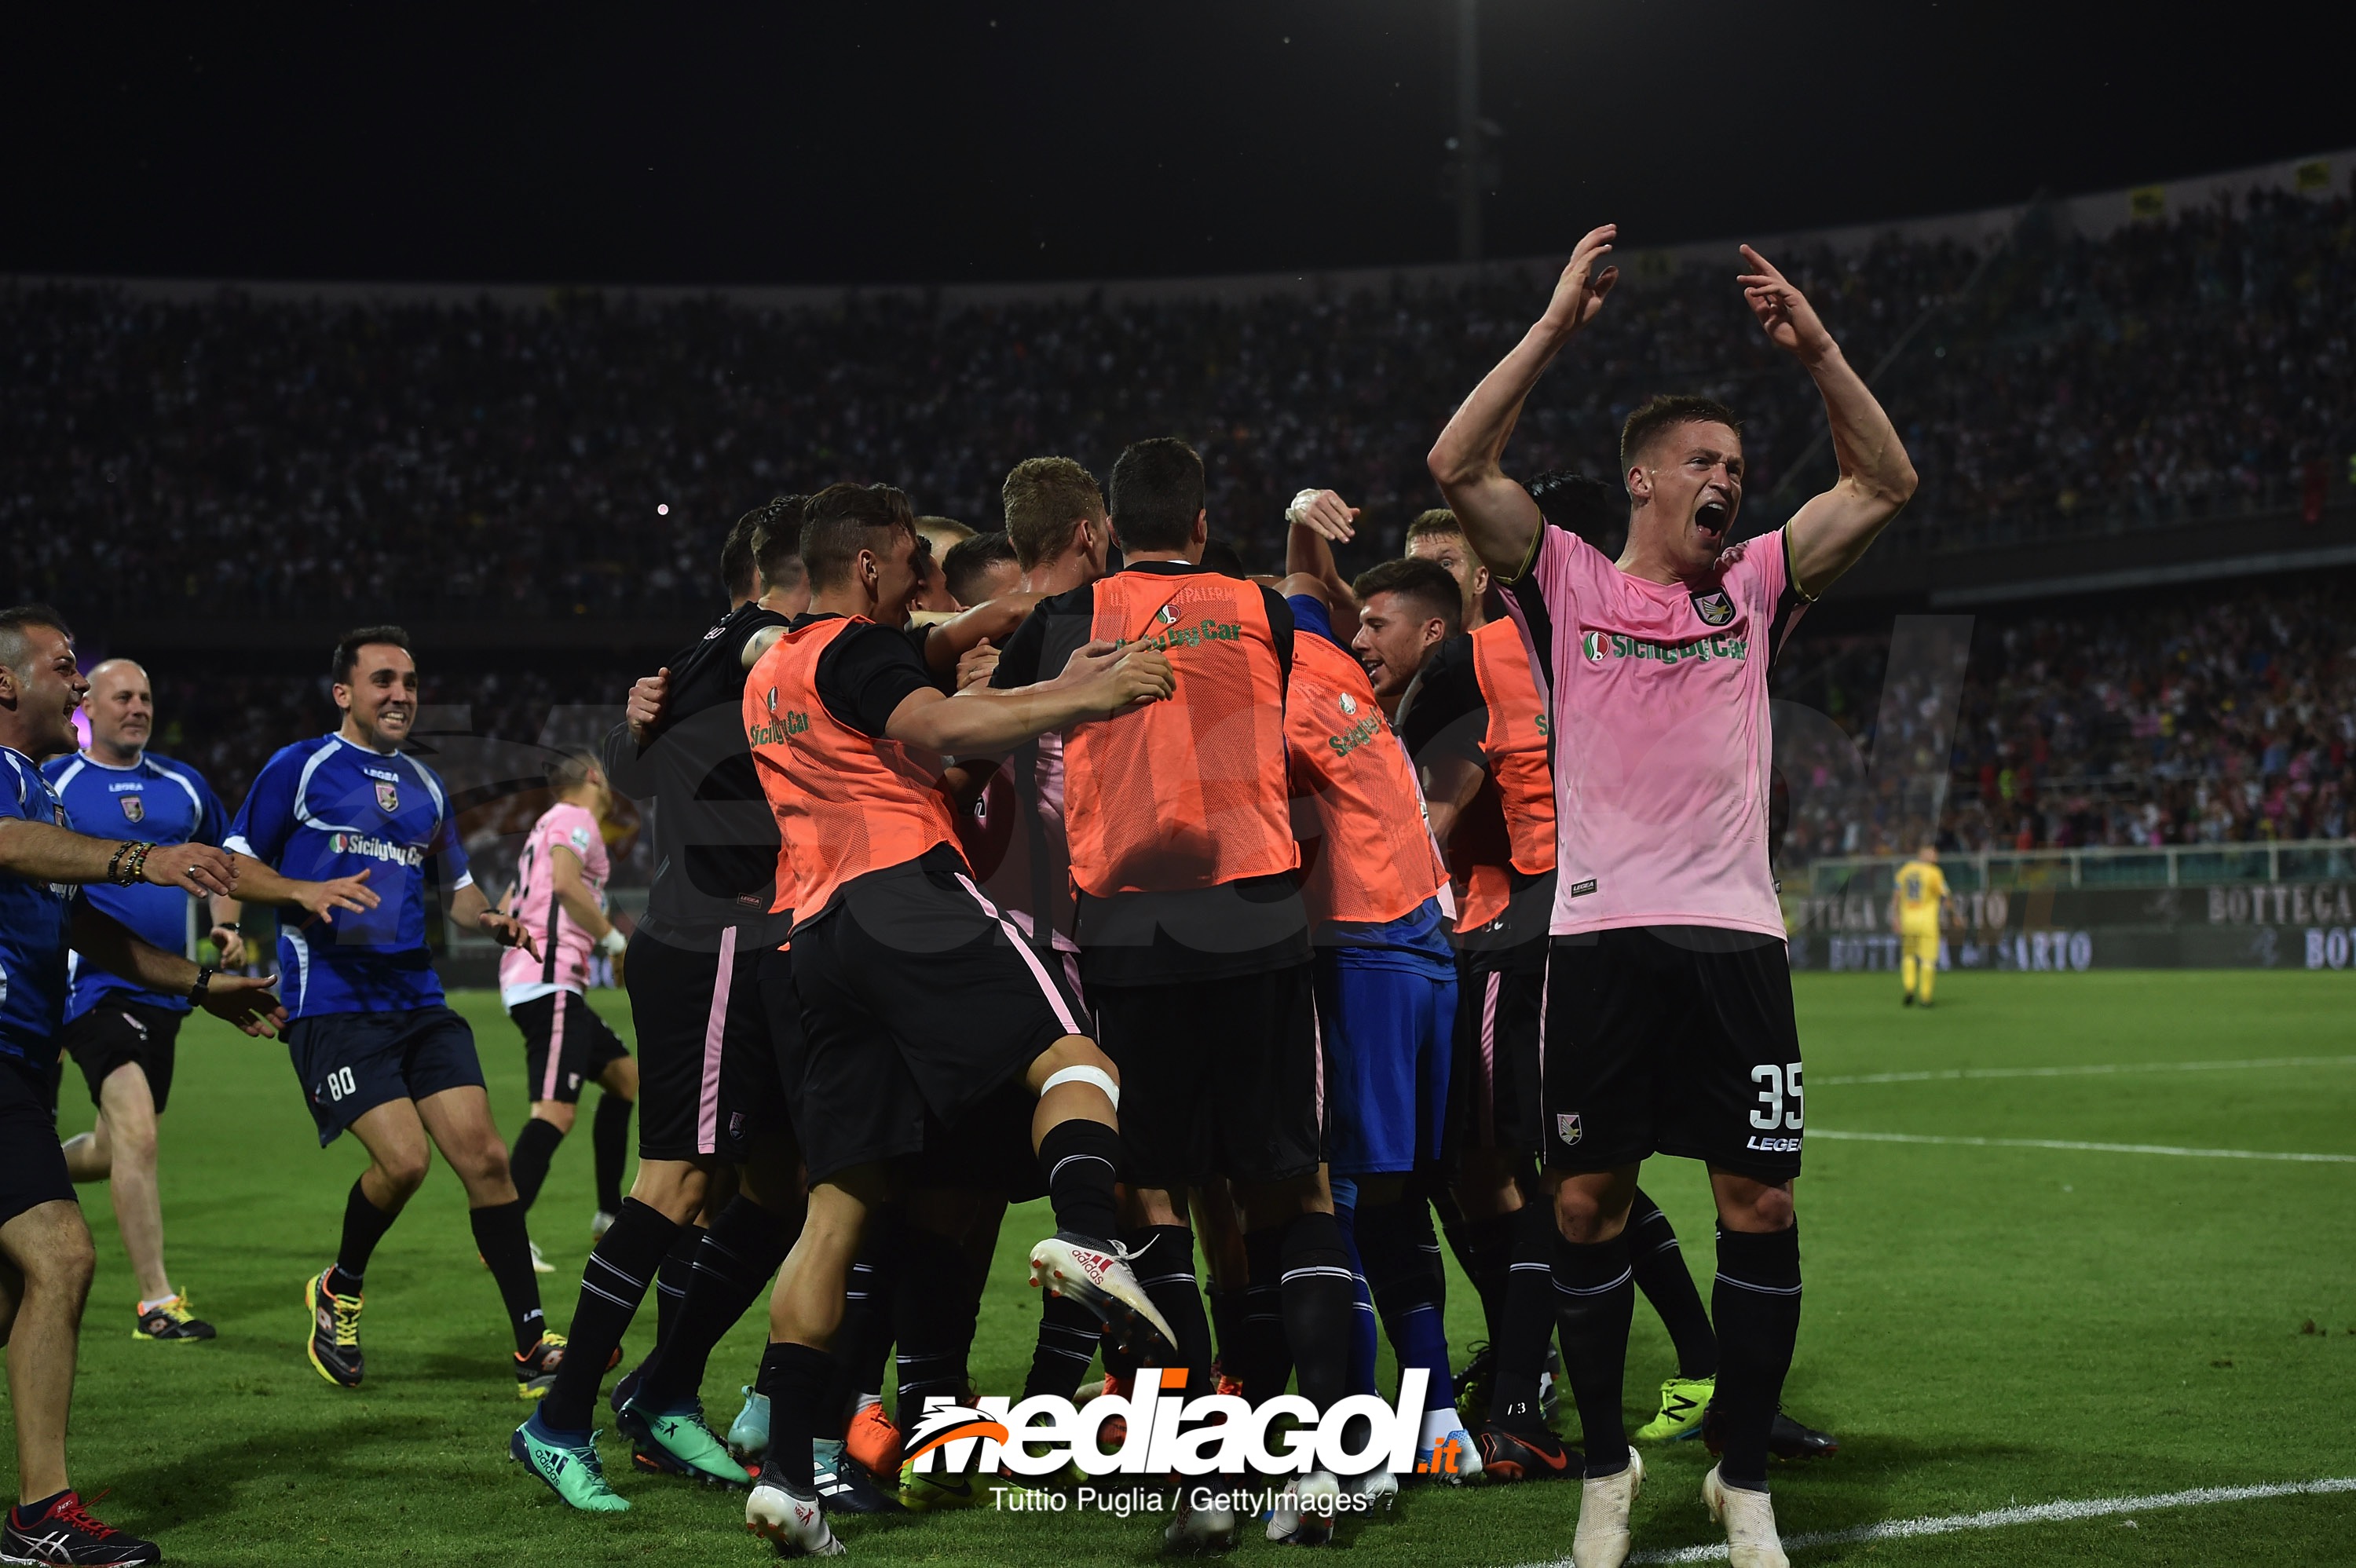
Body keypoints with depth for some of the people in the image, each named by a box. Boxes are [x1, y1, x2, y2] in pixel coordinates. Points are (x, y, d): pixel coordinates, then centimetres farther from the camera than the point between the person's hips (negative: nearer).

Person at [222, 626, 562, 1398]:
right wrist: (306, 892, -15)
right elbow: (233, 868, 3)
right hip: (331, 1005, -5)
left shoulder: (424, 786, 18)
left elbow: (457, 885, 28)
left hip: (417, 999, 5)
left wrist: (491, 920, 6)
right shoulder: (298, 768, 2)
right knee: (402, 1158, -20)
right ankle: (338, 1291, 11)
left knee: (484, 1155, -7)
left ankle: (533, 1347, -3)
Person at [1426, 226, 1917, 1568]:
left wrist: (1816, 348, 0)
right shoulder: (1573, 582, 9)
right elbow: (1460, 468, -3)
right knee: (1588, 1204, 1)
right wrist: (1559, 325, -5)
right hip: (1602, 930, -1)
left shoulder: (1755, 588, 14)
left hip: (1734, 932, 2)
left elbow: (1886, 485, 9)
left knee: (1760, 1206, -2)